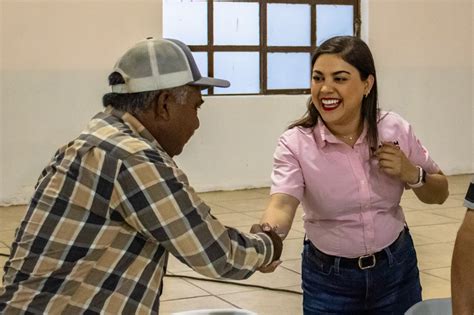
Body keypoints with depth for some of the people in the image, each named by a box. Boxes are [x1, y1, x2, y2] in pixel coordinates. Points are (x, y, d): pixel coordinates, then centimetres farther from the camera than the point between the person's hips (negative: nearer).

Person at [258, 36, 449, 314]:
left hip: (396, 269, 2)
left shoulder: (395, 130, -9)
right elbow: (282, 205, -31)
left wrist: (411, 173, -18)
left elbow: (439, 194, 3)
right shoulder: (296, 143, -17)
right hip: (329, 279, -2)